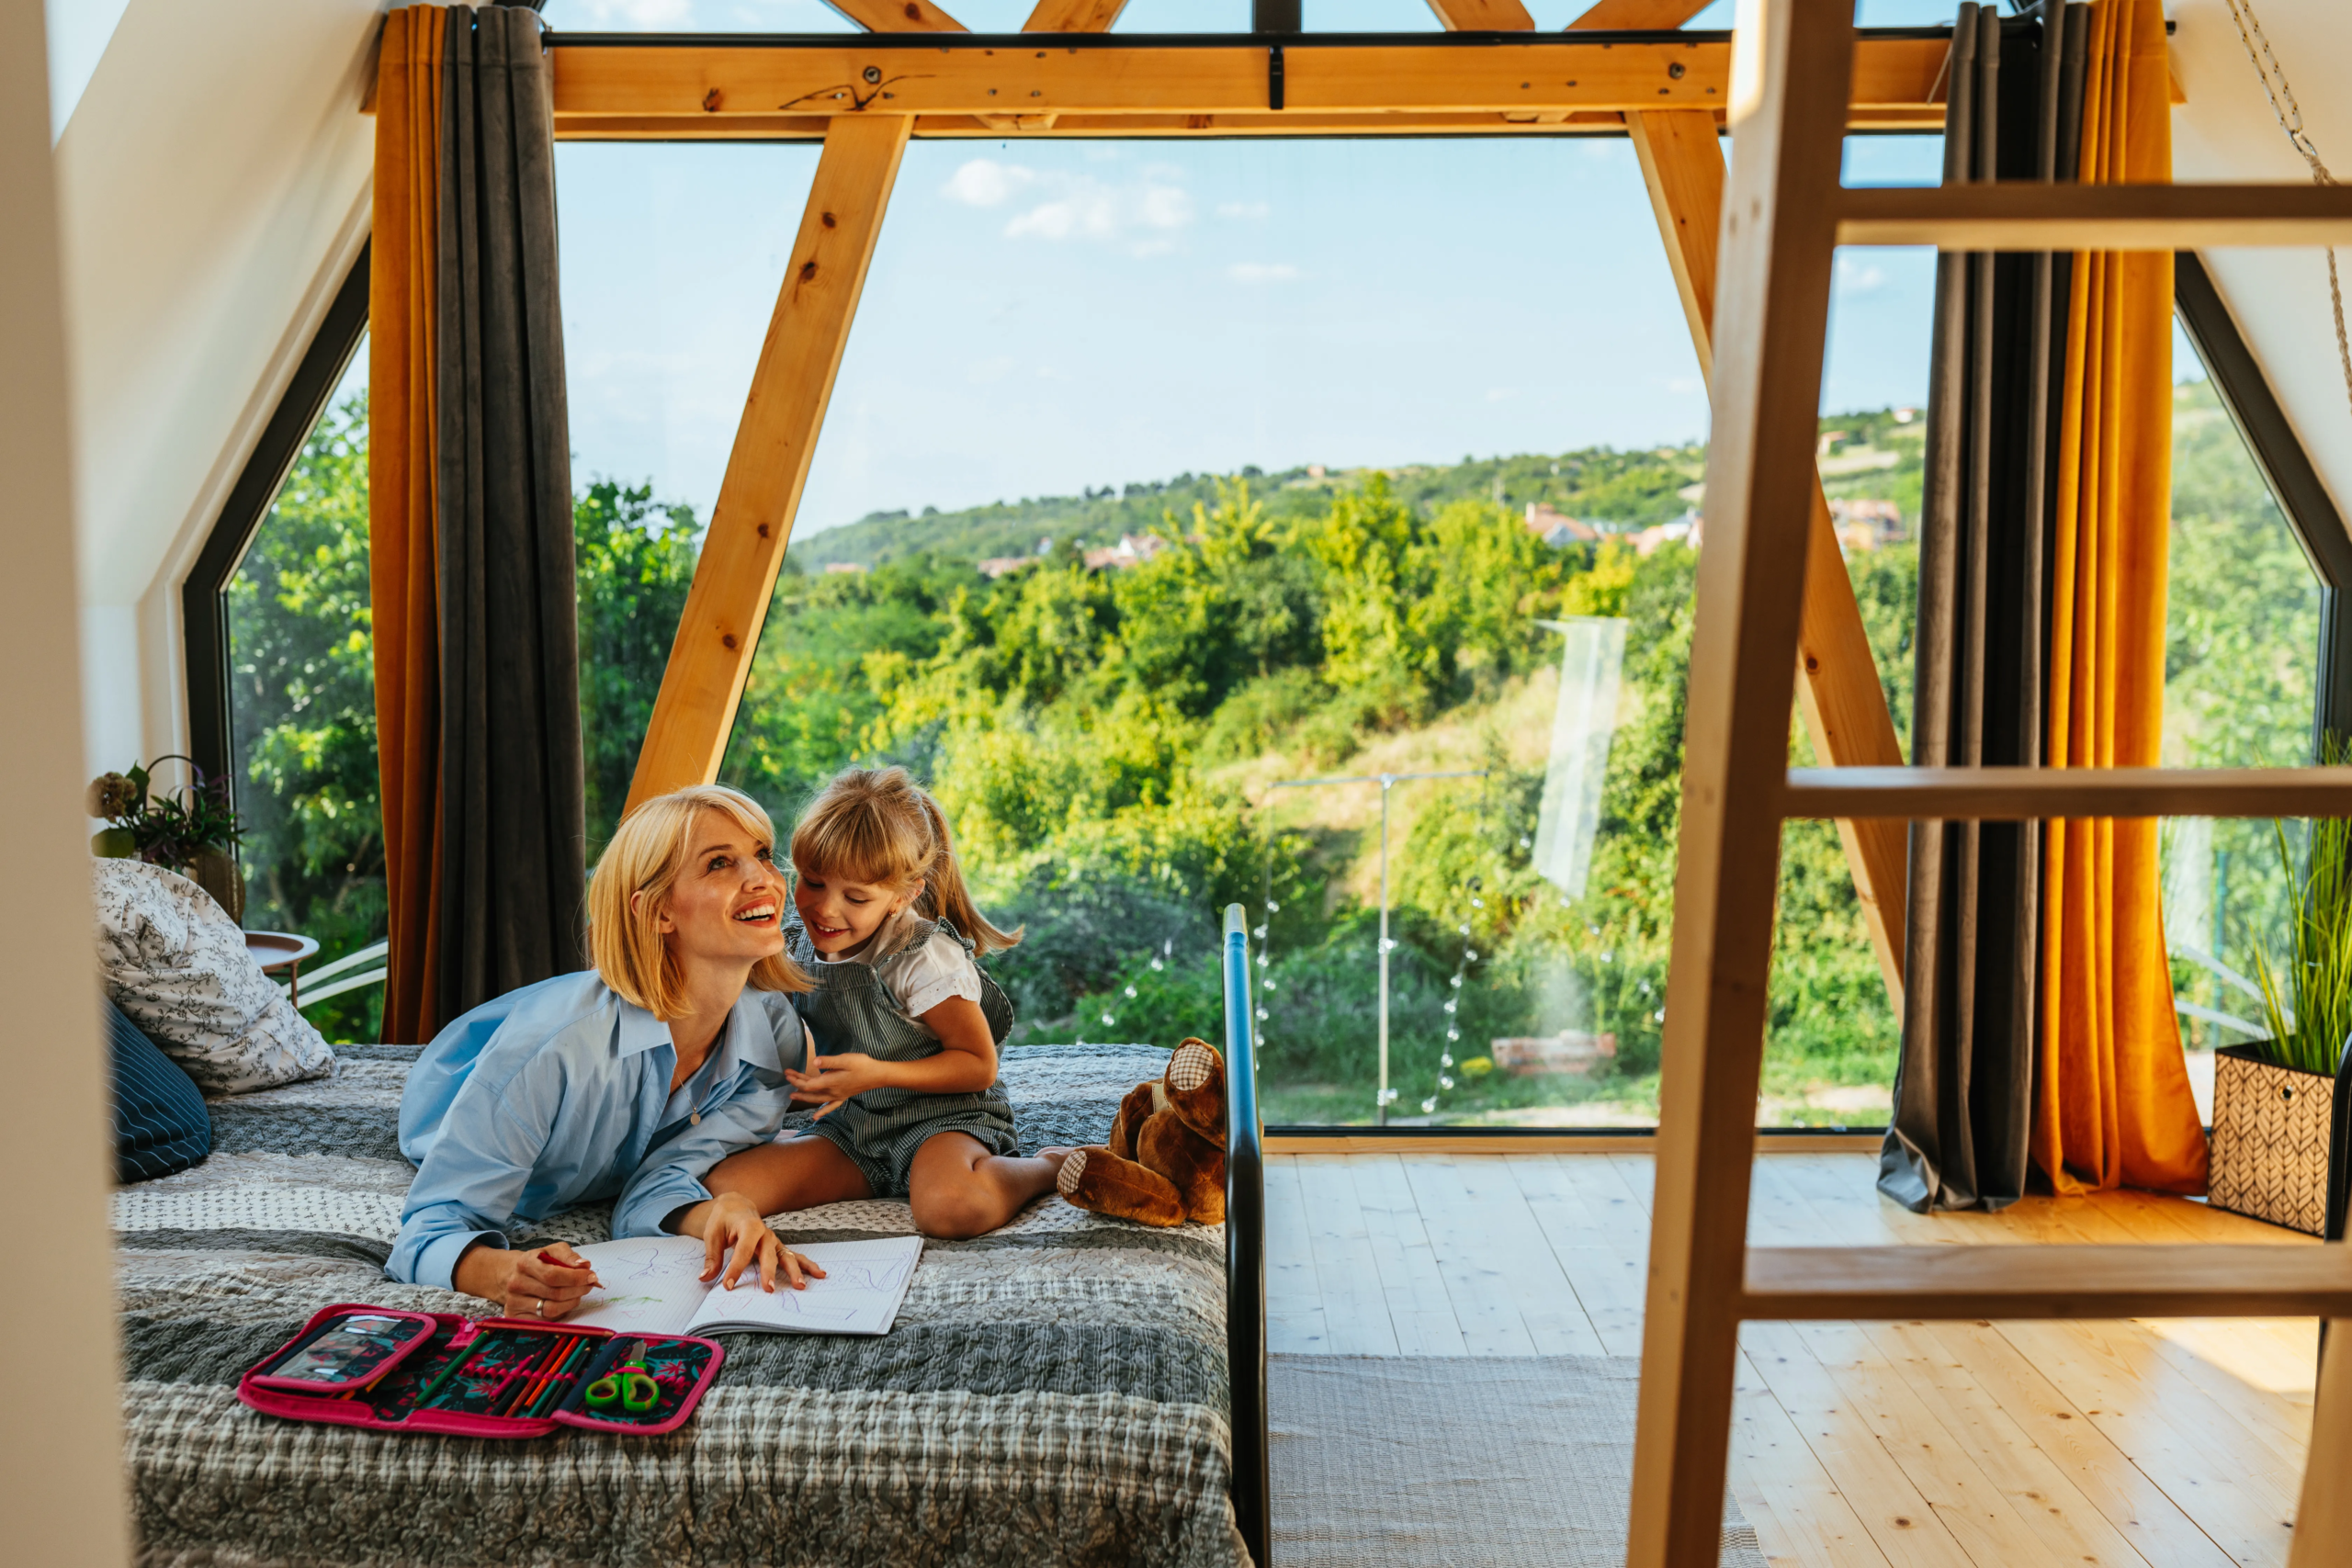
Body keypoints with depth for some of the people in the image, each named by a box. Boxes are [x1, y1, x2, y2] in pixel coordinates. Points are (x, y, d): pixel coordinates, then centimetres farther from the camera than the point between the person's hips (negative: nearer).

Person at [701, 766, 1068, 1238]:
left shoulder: (925, 957, -18)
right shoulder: (797, 945, 1)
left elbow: (979, 1065, -13)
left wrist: (877, 1074, -23)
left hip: (940, 1114, -6)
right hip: (850, 1125, 6)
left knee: (952, 1208, -40)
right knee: (723, 1186, -16)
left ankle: (1049, 1166, -6)